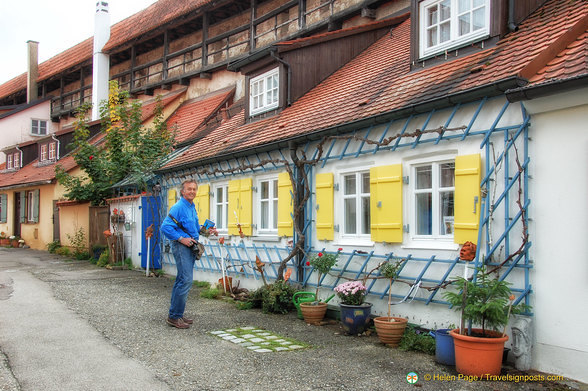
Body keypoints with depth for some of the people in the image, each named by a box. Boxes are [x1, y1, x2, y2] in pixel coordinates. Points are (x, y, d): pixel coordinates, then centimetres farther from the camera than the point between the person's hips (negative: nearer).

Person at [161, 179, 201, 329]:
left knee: (182, 280, 12)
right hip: (181, 247, -10)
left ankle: (176, 314, 18)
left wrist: (202, 228, 12)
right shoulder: (178, 207, -11)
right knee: (186, 280, -14)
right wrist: (181, 238, -19)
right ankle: (174, 317, -8)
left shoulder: (192, 207, 17)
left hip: (190, 246, 10)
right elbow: (165, 227, -17)